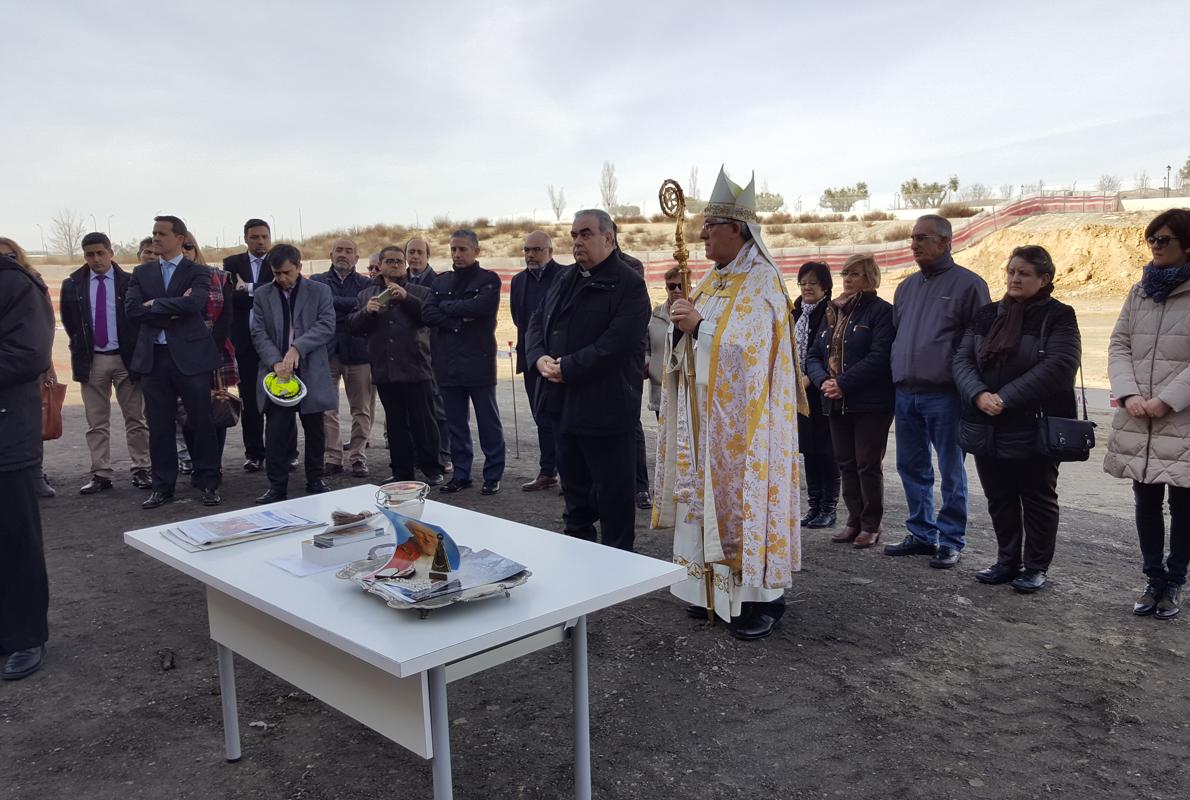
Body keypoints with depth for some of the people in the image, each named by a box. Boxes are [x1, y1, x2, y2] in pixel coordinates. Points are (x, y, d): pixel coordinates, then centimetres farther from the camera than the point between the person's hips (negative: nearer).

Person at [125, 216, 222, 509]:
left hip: (191, 356, -3)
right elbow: (132, 308, -3)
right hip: (153, 358, 3)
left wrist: (154, 304, -10)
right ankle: (162, 487, 18)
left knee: (202, 423, 3)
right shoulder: (142, 273, 12)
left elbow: (194, 303, -19)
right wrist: (173, 311, -11)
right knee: (159, 427, 8)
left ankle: (208, 484, 14)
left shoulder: (198, 272, 1)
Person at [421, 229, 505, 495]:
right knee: (456, 423, 11)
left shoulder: (489, 280, 0)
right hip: (448, 363, 5)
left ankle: (493, 475, 10)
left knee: (488, 422, 2)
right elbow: (428, 313, 2)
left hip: (478, 361, -5)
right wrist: (458, 320, -11)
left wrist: (447, 307, -6)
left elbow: (481, 306, -18)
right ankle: (461, 474, 21)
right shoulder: (441, 282, 14)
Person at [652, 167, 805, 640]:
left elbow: (752, 346, -19)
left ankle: (761, 597, 5)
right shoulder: (713, 280, 15)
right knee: (708, 497, 9)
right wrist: (683, 326, -5)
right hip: (705, 414, 8)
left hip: (741, 418, -8)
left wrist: (699, 325, -18)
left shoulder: (762, 280, -9)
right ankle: (713, 588, 19)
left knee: (744, 495, -4)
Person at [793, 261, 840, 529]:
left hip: (821, 393, -7)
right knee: (808, 449, 10)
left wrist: (810, 379, -19)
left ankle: (829, 508, 8)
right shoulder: (797, 313, 13)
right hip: (799, 393, 7)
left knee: (825, 450, -1)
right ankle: (813, 506, 18)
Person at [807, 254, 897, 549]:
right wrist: (823, 381, -9)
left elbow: (878, 357, -18)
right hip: (836, 403, 6)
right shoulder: (832, 312, 15)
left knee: (868, 465, 0)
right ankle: (854, 522, 20)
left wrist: (843, 384, -20)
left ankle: (871, 525, 10)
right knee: (846, 464, 11)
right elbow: (814, 355, 11)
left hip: (870, 403, -6)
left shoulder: (881, 311, -6)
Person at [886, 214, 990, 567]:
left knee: (951, 472, 3)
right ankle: (922, 534, 24)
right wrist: (897, 378, 15)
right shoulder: (906, 286, 15)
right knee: (911, 468, 12)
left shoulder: (967, 284, -4)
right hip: (905, 394, 7)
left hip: (944, 395, -6)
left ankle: (950, 541, 13)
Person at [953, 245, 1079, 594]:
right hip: (987, 429, 5)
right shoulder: (986, 315, 10)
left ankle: (1036, 567, 19)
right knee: (1000, 499, 14)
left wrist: (1005, 399, -21)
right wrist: (979, 395, -17)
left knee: (1037, 500, 8)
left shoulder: (1058, 317, -5)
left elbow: (1057, 367, -18)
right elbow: (963, 360, 3)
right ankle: (1008, 562, 27)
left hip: (1035, 430, -5)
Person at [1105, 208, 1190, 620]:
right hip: (1137, 422, 4)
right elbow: (1119, 346, 8)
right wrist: (1128, 394, -7)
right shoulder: (1140, 291, 11)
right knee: (1146, 503, 11)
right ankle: (1154, 580, 23)